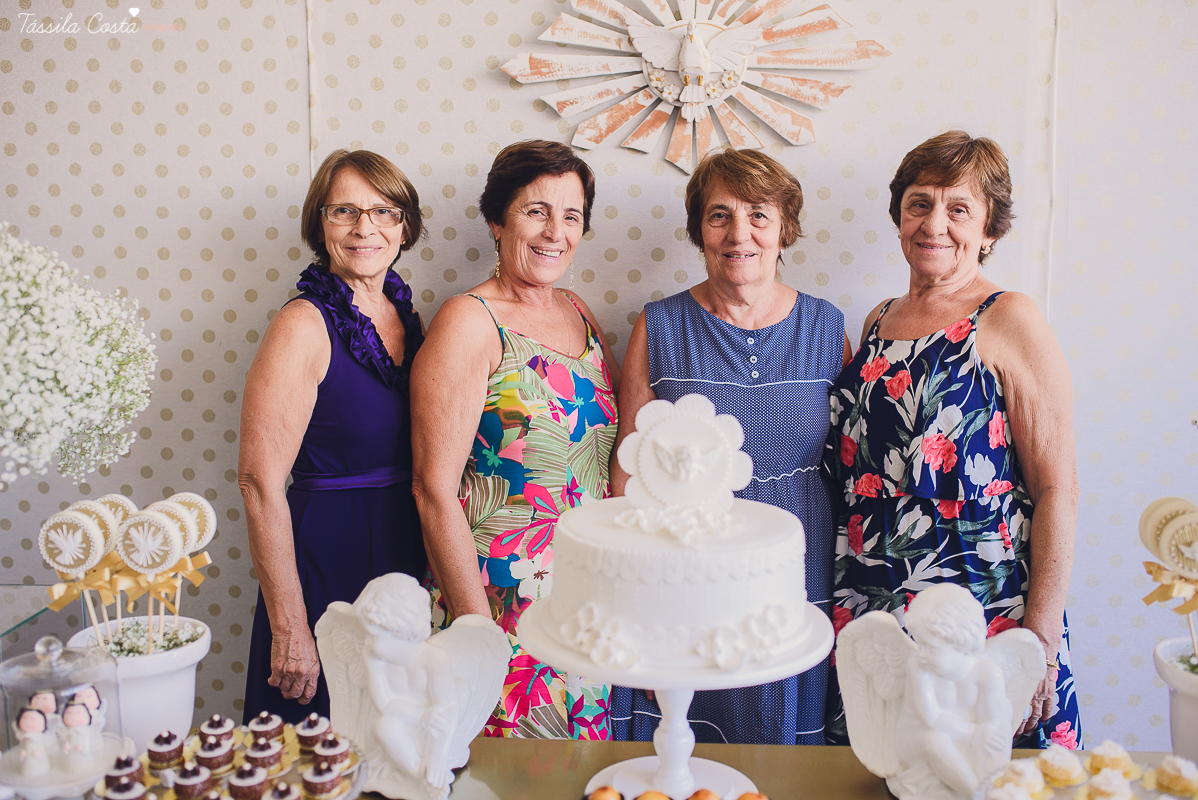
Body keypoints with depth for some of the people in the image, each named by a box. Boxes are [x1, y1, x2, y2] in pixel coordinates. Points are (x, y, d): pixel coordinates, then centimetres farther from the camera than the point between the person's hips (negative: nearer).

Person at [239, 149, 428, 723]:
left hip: (406, 564, 6)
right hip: (326, 565, -6)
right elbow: (260, 481, -18)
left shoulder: (405, 317, 5)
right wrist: (289, 628, -18)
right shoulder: (304, 326, -15)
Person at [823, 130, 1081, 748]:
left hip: (983, 622, -5)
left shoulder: (1008, 321, -7)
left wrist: (1041, 638, -14)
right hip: (869, 618, 5)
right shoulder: (878, 324, 10)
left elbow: (1058, 488, -11)